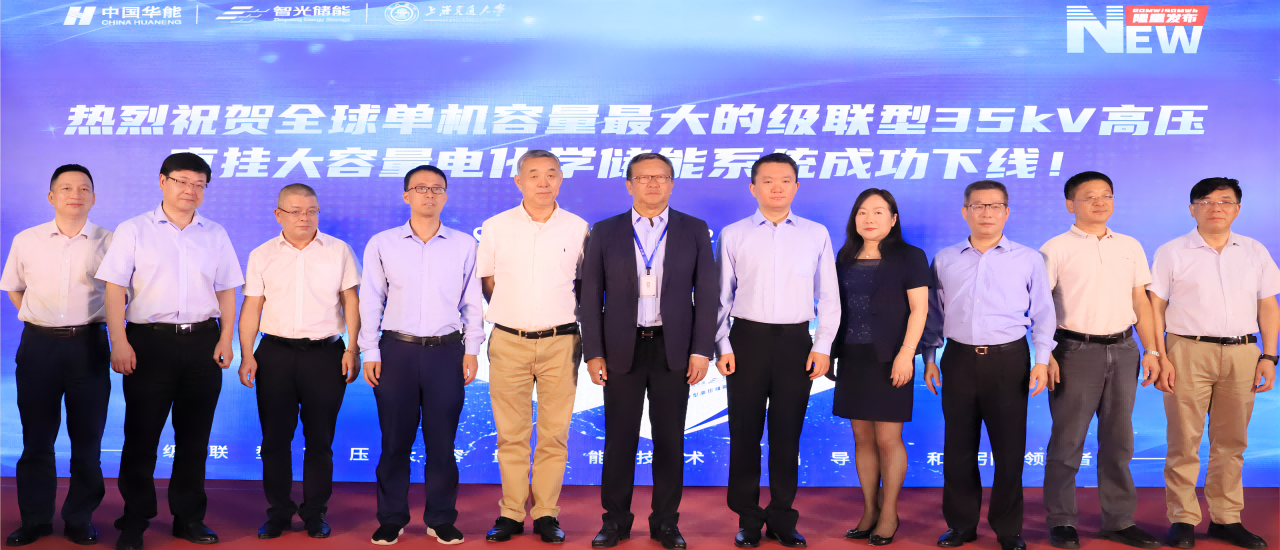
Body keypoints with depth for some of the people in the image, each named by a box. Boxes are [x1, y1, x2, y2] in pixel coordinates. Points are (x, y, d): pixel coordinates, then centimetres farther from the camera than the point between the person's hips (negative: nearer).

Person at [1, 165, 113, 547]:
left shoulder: (109, 242, -1)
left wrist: (97, 317, 0)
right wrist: (40, 318, 8)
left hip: (88, 346, -1)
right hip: (39, 345, 1)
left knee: (87, 438, 5)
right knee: (36, 438, 7)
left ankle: (80, 519, 17)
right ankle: (35, 519, 19)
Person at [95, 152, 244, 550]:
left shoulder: (215, 235, 12)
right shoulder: (133, 230, 4)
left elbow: (226, 291, 12)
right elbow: (115, 289, -1)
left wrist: (226, 339, 2)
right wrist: (119, 342, -10)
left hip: (203, 342, 3)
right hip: (149, 341, -2)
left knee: (194, 434, 7)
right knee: (141, 432, 1)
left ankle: (189, 517, 18)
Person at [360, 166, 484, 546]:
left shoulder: (464, 245, 6)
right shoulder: (382, 244, 5)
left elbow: (472, 302, 7)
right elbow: (371, 302, 6)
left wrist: (471, 350, 2)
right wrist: (370, 353, 1)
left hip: (447, 351, 0)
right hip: (397, 350, 0)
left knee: (442, 440, 5)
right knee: (395, 440, 5)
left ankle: (441, 519, 17)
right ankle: (391, 518, 18)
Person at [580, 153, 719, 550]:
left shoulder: (695, 231, 4)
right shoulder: (605, 233, 5)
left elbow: (707, 293, 2)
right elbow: (591, 297, 3)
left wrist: (701, 350, -5)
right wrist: (593, 353, -3)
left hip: (674, 350, 0)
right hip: (621, 349, 0)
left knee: (670, 440, 6)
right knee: (619, 439, 5)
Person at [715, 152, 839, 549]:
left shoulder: (817, 235, 6)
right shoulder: (733, 235, 4)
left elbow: (829, 297, 8)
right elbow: (721, 296, 6)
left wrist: (823, 346, 0)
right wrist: (723, 346, -2)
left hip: (796, 342, 0)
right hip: (747, 339, 0)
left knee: (787, 434, 6)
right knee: (744, 432, 4)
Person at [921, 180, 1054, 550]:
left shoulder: (1028, 260, 4)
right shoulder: (944, 260, 8)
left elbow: (1042, 314, 6)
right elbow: (934, 314, 14)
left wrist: (1042, 360, -1)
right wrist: (929, 357, 9)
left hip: (1008, 360, -1)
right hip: (959, 360, 2)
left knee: (1009, 449, 3)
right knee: (958, 449, 6)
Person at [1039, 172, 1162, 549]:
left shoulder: (1130, 246, 12)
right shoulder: (1056, 249, -2)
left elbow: (1141, 302, 13)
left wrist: (1150, 351, 7)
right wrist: (1045, 356, -13)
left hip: (1123, 351, 4)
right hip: (1076, 351, -4)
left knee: (1118, 439, 10)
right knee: (1068, 440, 0)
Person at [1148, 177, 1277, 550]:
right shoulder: (1172, 253, 2)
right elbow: (1155, 308, 0)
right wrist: (1160, 358, -8)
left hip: (1242, 354, 3)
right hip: (1188, 352, -3)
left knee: (1232, 441, 9)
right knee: (1184, 441, 0)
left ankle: (1226, 519, 20)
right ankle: (1183, 519, 9)